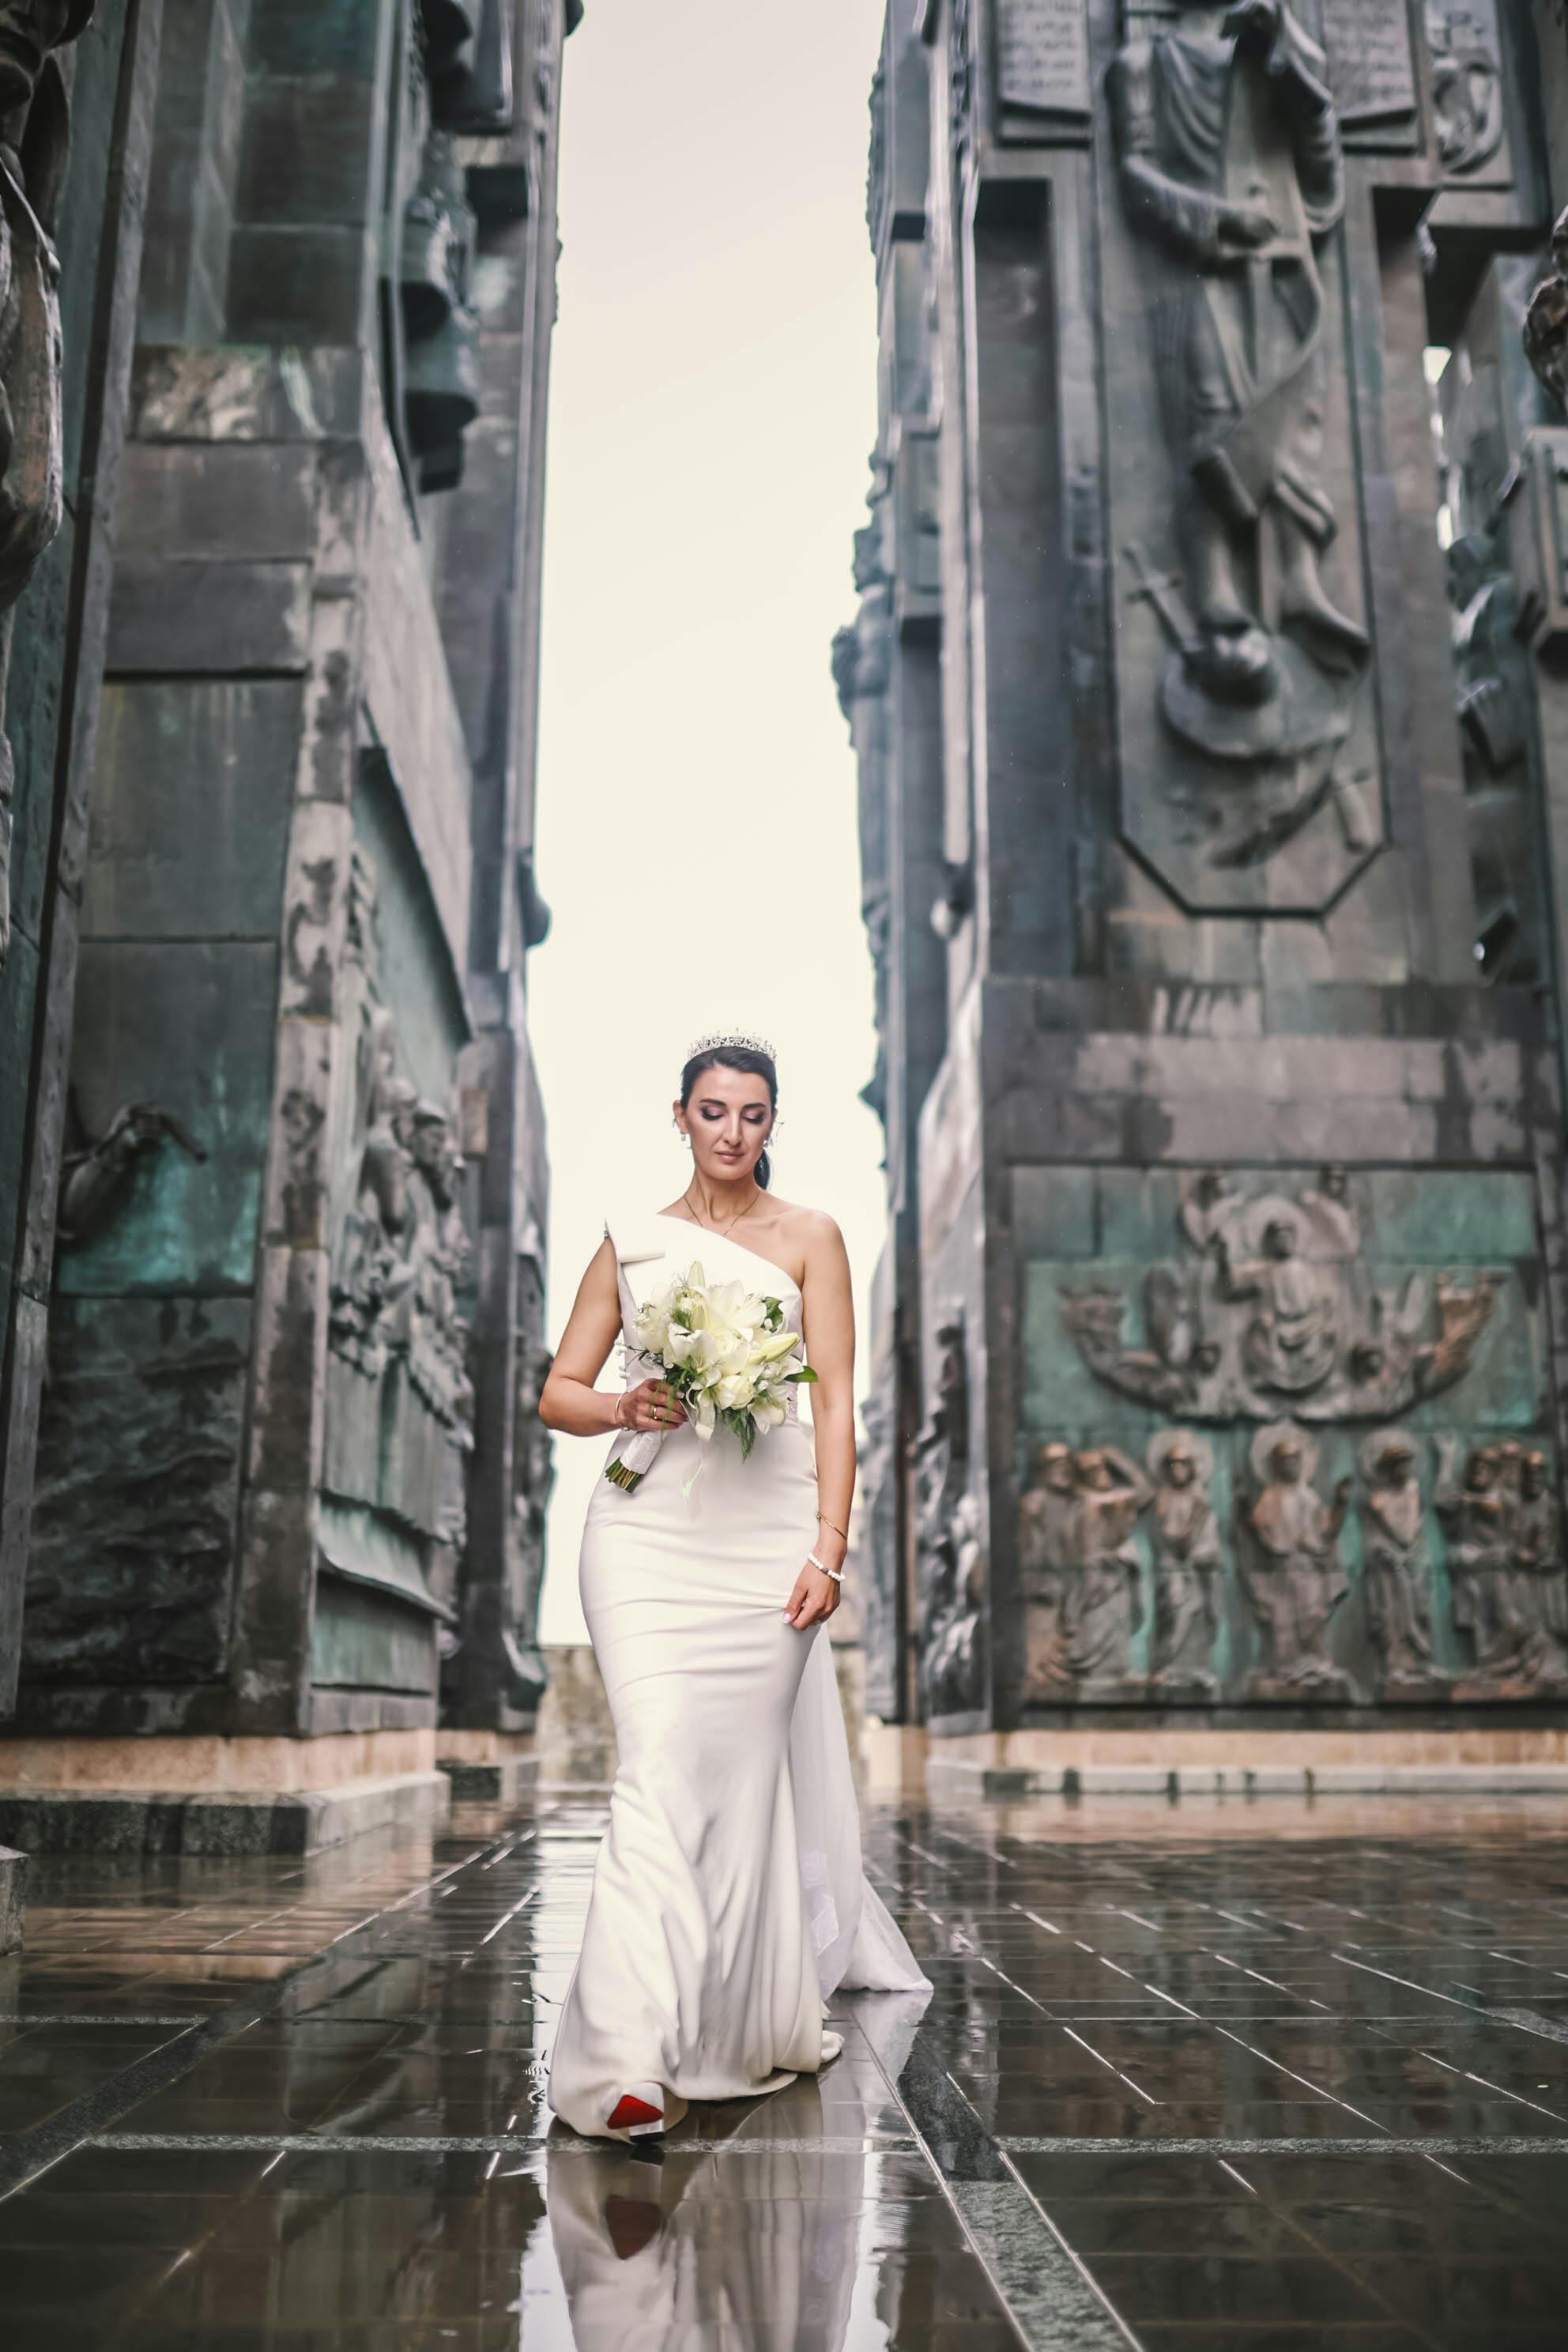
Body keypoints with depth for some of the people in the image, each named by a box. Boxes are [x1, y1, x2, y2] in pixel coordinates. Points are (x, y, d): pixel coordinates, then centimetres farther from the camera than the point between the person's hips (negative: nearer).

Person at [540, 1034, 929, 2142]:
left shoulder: (809, 1238, 7)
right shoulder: (631, 1240, 12)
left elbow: (836, 1404, 1)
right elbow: (558, 1392, 13)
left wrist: (829, 1548, -8)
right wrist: (626, 1408, -10)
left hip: (766, 1530, 0)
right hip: (648, 1528, 0)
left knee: (746, 1772, 5)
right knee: (659, 1767, -13)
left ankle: (750, 2025, 26)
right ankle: (631, 2059, -15)